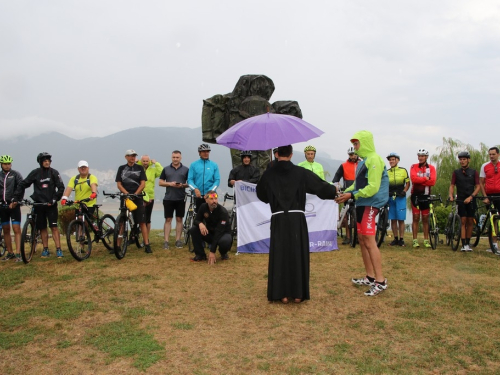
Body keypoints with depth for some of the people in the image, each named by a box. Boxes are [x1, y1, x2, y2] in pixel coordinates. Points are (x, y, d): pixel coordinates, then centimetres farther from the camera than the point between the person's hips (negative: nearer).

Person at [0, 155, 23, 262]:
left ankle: (18, 254, -10)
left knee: (16, 229, -8)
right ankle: (10, 253, 18)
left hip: (13, 205, -4)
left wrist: (16, 201, -19)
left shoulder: (15, 174, 0)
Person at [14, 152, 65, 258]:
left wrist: (55, 199, -11)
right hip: (39, 204, 2)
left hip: (51, 204, -2)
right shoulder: (35, 173, 2)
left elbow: (61, 187, -2)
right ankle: (45, 250, 15)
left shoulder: (54, 172, 0)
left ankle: (58, 249, -6)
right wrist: (16, 197, -2)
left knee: (54, 227, -7)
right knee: (42, 228, 7)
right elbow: (22, 185, 6)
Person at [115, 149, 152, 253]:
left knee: (142, 222, -4)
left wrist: (134, 194, -11)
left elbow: (143, 184, 1)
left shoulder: (139, 168, 7)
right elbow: (119, 184, 3)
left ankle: (147, 245, -3)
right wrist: (127, 194, -11)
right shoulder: (121, 168, 9)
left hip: (138, 198, -1)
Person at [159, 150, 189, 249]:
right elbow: (160, 182, 8)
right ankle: (166, 241, 2)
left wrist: (183, 185, -16)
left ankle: (178, 240, 12)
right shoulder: (166, 169, 8)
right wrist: (169, 183, -10)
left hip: (181, 198, 0)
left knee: (179, 219, 5)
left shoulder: (186, 169, 5)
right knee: (168, 219, 1)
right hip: (168, 198, 0)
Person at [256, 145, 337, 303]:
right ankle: (298, 293, 14)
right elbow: (320, 186, 6)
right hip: (297, 218, 0)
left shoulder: (268, 174, 2)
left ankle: (282, 294, 10)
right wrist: (335, 190, 26)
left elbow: (260, 194, 16)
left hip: (278, 219, 0)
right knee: (298, 254, 9)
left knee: (280, 254, 8)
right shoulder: (301, 172, 0)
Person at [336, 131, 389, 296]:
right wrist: (345, 192, 3)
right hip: (362, 204, 10)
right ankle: (370, 276, 22)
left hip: (370, 205, -10)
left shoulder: (374, 160, -14)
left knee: (369, 241, -11)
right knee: (362, 239, 12)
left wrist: (352, 195, -21)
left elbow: (373, 187, -21)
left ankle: (380, 281, -5)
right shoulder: (363, 161, 16)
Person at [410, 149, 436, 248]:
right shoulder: (414, 167, 1)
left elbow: (432, 181, -11)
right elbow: (413, 178, -16)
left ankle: (426, 240, 14)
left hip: (426, 196, 1)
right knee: (416, 218, 1)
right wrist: (425, 178, -13)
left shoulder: (431, 168, 4)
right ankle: (415, 240, 4)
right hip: (416, 195, -1)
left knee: (425, 219, 7)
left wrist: (419, 180, -13)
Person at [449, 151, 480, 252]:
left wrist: (470, 197, -13)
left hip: (471, 200, 1)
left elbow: (478, 186, 1)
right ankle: (464, 245, -7)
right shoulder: (456, 172, 6)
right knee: (463, 222, -5)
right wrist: (451, 196, -15)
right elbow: (452, 185, 3)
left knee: (470, 222, 3)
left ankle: (468, 243, 13)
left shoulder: (474, 172, 5)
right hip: (460, 200, -1)